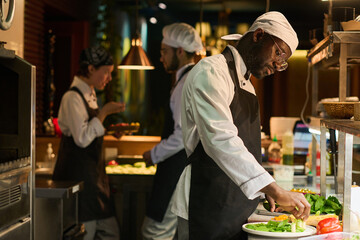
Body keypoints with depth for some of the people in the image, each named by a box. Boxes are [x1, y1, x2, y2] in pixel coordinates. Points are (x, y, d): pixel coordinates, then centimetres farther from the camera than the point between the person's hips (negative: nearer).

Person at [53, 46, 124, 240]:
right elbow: (82, 139, -20)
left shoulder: (89, 95, 15)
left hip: (93, 173, 9)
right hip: (77, 174, -9)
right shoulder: (73, 97, -14)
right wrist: (104, 113, -16)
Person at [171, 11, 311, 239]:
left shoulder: (248, 87, 19)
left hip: (236, 212, 9)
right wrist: (274, 189, -32)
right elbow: (220, 139, -27)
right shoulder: (211, 72, -12)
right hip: (206, 210, -9)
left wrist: (265, 191, 12)